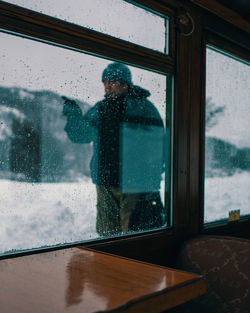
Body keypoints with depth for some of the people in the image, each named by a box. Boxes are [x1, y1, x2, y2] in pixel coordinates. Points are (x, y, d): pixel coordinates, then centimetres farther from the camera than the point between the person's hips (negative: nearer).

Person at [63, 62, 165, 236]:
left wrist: (151, 185, -9)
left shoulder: (143, 108, -4)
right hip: (106, 183, 5)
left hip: (134, 184, -5)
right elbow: (80, 135, 14)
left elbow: (155, 148, -6)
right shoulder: (100, 109, 11)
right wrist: (74, 115, -3)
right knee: (107, 232, 14)